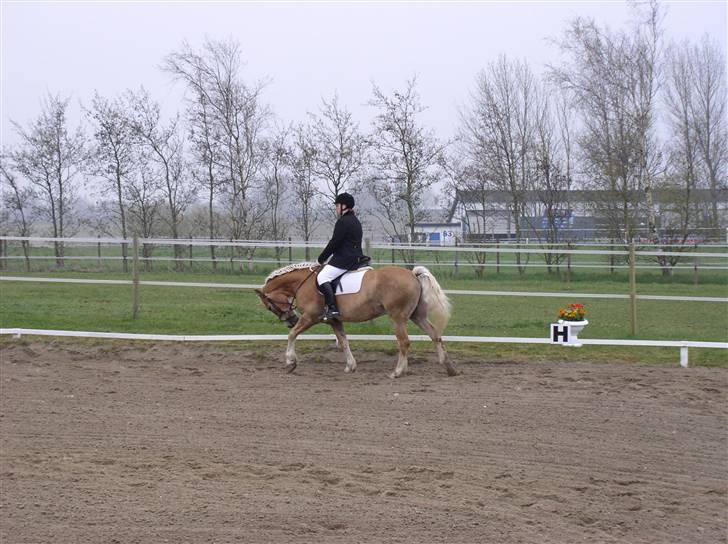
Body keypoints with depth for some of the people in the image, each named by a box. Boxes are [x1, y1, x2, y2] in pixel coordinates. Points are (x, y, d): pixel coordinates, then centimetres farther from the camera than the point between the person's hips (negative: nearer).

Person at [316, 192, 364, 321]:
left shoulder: (343, 222, -13)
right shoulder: (355, 221, 19)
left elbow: (333, 243, -14)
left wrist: (321, 259, -2)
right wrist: (325, 258, 25)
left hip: (344, 260, -11)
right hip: (356, 258, 11)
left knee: (322, 278, -18)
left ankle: (332, 309, -27)